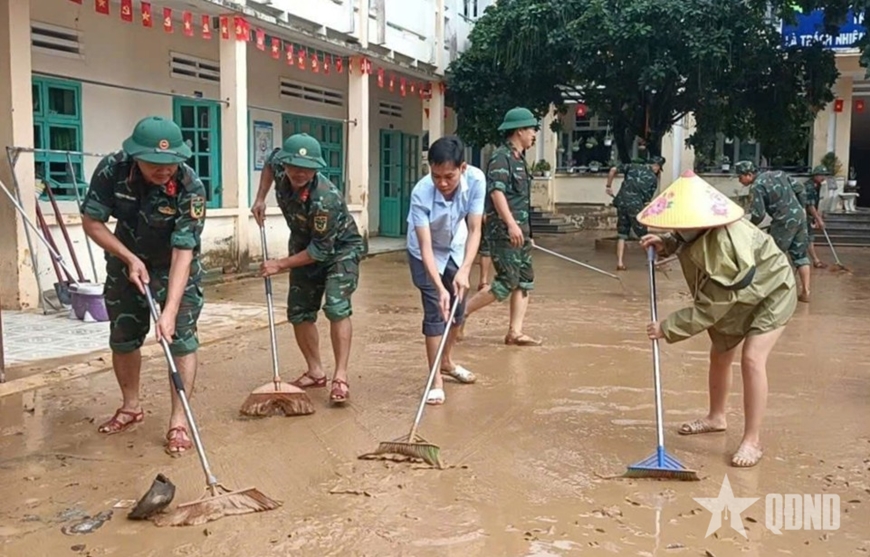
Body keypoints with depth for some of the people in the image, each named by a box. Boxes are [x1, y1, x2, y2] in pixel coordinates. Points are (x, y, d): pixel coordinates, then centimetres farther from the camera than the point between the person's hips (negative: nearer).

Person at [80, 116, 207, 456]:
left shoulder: (191, 189, -32)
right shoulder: (112, 169, -25)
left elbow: (182, 252, -34)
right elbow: (91, 222, -13)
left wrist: (170, 311, -40)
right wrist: (130, 259, -22)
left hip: (175, 267, -3)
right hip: (126, 262, 3)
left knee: (181, 338, -11)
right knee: (122, 338, 11)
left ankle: (179, 422, -2)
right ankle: (131, 407, 31)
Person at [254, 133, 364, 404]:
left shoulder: (325, 198, -38)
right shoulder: (279, 166, -19)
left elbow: (321, 251, -30)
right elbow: (270, 159, 9)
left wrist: (280, 265, -21)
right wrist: (260, 199, 0)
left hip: (340, 248, -7)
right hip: (305, 246, 7)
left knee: (336, 307, -24)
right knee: (299, 312, 6)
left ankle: (341, 377, -17)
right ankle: (315, 372, 21)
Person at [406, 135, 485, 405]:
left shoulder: (476, 180, -30)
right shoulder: (421, 193, -36)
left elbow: (474, 229, -27)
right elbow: (426, 247, -35)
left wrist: (465, 270, -38)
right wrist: (440, 288, -44)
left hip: (456, 249, 4)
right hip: (426, 254, -4)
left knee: (457, 309, 14)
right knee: (435, 312, -11)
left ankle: (447, 361, 38)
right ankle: (436, 378, -1)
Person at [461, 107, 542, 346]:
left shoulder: (519, 159, 18)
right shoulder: (501, 157, -10)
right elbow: (496, 192, -21)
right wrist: (511, 224, -28)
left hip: (519, 231, 10)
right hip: (503, 231, -10)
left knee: (525, 281, 7)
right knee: (507, 282, -9)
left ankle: (515, 332, 10)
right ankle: (460, 312, 3)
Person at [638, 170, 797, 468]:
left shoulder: (726, 248, -43)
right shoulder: (700, 229, -19)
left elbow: (708, 309, -37)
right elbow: (685, 241, 9)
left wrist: (667, 328, -32)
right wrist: (666, 244, -13)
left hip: (770, 292, -9)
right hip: (733, 297, 9)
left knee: (752, 358, -22)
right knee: (719, 355, 17)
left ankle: (752, 441, -10)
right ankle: (716, 417, 40)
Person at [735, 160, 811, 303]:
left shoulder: (756, 186, -12)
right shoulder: (778, 173, 11)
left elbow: (758, 214, -16)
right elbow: (799, 190, 14)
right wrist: (802, 208, 22)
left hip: (784, 222, -8)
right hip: (799, 216, 8)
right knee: (800, 254, 12)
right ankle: (805, 292, 13)